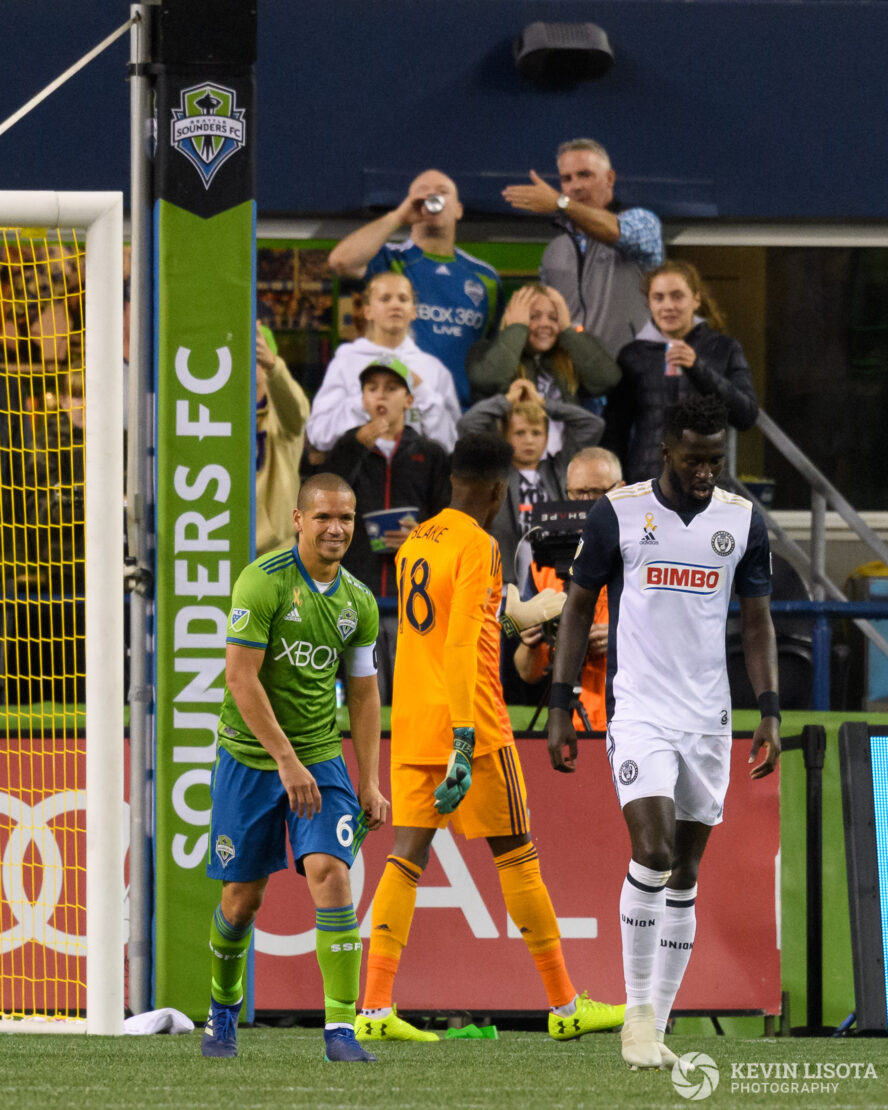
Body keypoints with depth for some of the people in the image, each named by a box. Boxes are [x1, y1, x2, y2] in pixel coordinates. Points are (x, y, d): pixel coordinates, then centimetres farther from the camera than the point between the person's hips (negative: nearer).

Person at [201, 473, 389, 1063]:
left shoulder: (358, 601, 4)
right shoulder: (264, 582, -13)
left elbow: (364, 693, 12)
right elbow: (242, 677, -17)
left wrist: (371, 783, 6)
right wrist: (286, 760, -21)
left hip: (322, 758, 3)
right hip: (251, 755, -3)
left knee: (331, 871, -17)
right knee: (243, 896, 4)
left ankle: (341, 1027, -18)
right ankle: (223, 1011, 31)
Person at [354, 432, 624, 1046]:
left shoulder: (415, 543, 14)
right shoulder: (478, 546, -11)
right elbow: (461, 645, -21)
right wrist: (466, 737, -24)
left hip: (411, 725, 7)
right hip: (472, 722, -7)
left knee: (408, 855, 2)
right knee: (517, 857, 2)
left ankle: (375, 1009, -10)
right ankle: (565, 1006, 9)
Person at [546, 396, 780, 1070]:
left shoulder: (742, 521, 4)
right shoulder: (618, 513, -3)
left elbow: (757, 622, 10)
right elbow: (578, 608, 3)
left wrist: (770, 714, 0)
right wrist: (560, 710, 0)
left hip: (709, 718, 4)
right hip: (639, 709, -4)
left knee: (685, 875, 6)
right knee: (653, 852, -20)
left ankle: (656, 1030, 12)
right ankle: (638, 1011, -9)